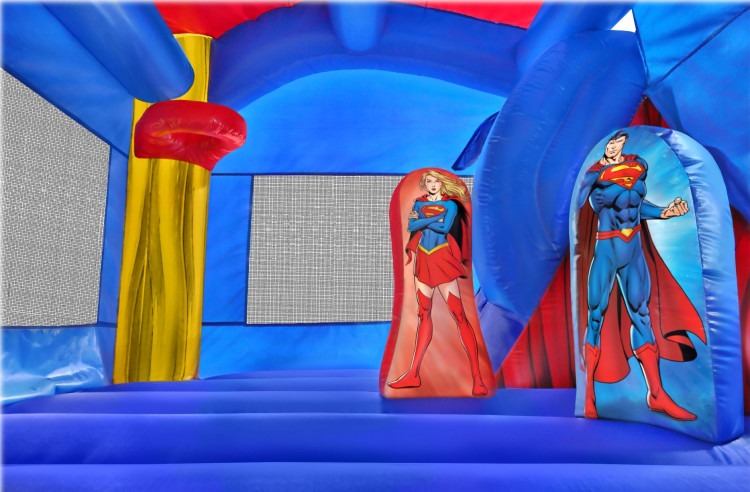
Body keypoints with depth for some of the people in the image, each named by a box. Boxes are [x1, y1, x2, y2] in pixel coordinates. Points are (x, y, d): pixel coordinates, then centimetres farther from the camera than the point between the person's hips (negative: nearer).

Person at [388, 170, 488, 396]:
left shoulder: (450, 204, 0)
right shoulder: (419, 203, 13)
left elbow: (445, 228, -15)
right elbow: (411, 226, -3)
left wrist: (422, 219, -4)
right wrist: (435, 219, -9)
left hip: (442, 260, -5)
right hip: (423, 260, 5)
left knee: (459, 315, -11)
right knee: (424, 314, 8)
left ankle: (477, 377, -9)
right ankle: (413, 374, 13)